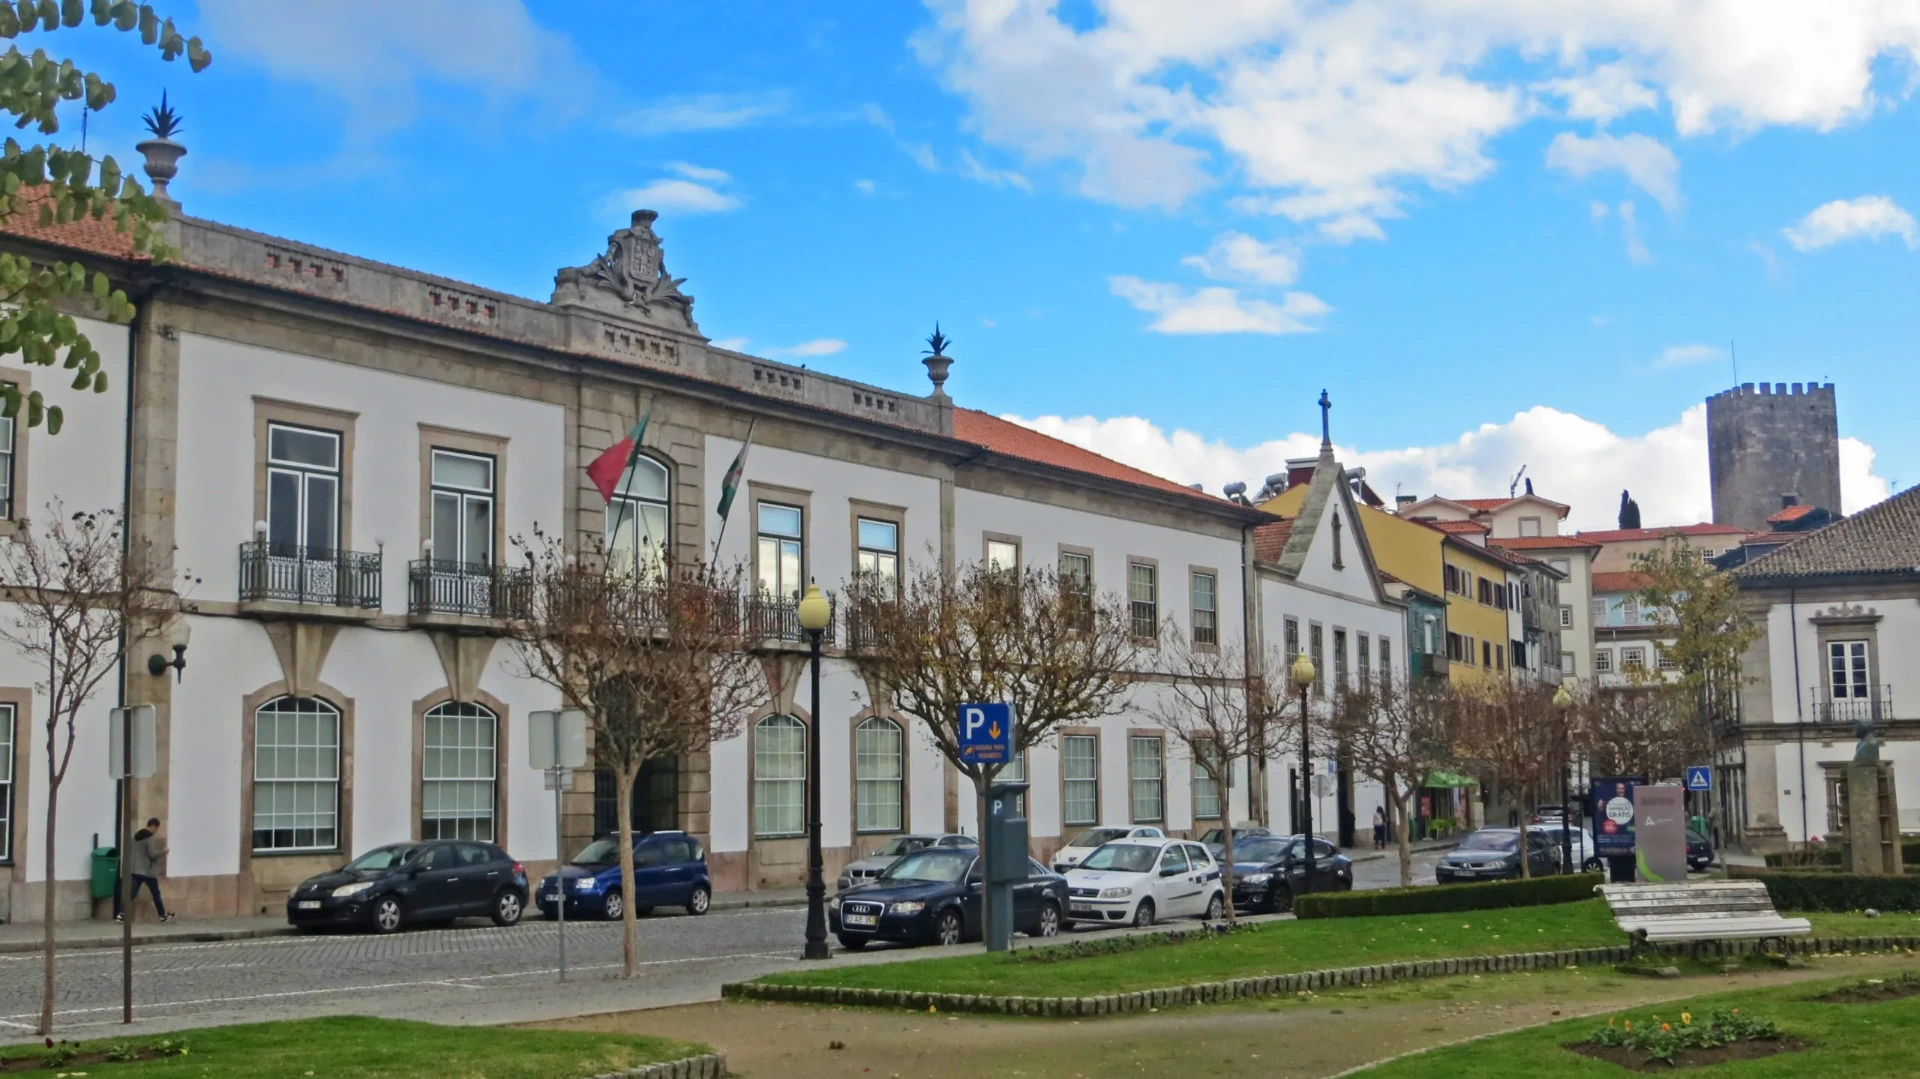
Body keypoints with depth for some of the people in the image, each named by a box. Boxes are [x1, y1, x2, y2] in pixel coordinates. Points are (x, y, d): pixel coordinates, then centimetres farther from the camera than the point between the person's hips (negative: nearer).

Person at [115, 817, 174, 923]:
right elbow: (152, 854, -19)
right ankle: (163, 916, 16)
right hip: (147, 871, -6)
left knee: (132, 893, 3)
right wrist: (164, 851, -4)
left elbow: (128, 851, 17)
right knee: (156, 894, 7)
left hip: (135, 870, 6)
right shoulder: (151, 837, -13)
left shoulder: (136, 835, 12)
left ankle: (121, 914, -11)